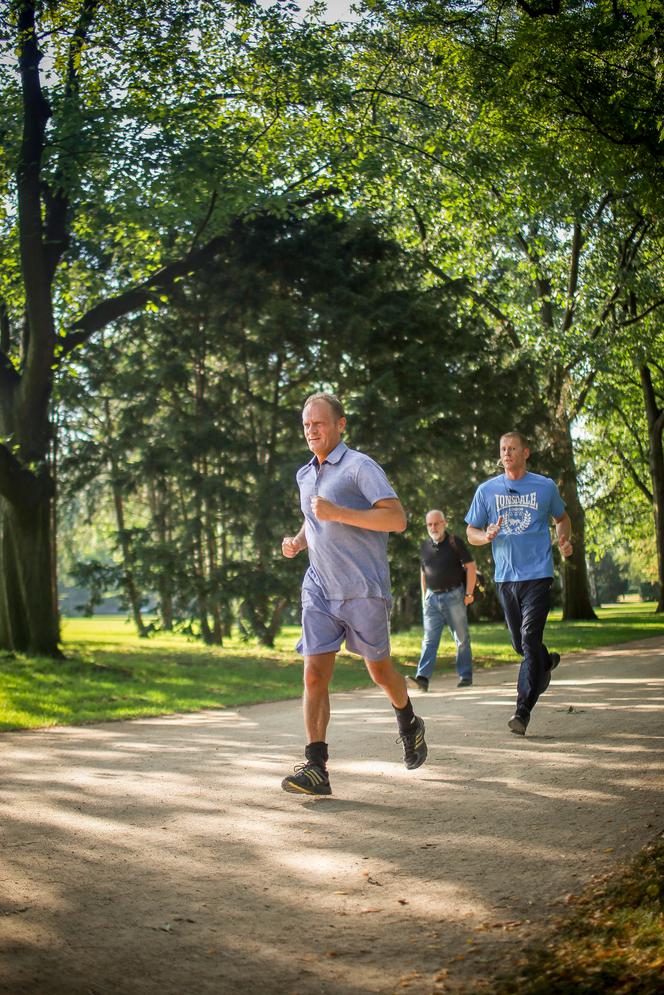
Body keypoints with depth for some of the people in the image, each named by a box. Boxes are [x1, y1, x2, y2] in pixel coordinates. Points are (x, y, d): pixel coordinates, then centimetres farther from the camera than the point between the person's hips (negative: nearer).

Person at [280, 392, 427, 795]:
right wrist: (297, 541, 10)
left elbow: (397, 519, -19)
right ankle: (316, 769, -10)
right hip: (319, 588, 5)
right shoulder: (305, 475, 14)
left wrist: (338, 513, -25)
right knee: (315, 674, -8)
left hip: (363, 590, -5)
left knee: (380, 670, 11)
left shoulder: (360, 467, -9)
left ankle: (409, 724, 41)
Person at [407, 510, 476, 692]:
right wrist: (424, 598, 16)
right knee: (429, 639, -6)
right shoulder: (425, 547, 10)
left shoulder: (455, 543, -4)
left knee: (461, 639, 5)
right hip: (432, 598, 4)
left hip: (453, 596, -4)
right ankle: (422, 678, -16)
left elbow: (471, 567, -4)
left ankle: (465, 676, 14)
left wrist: (469, 594, -8)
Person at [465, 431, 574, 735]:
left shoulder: (545, 487, 4)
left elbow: (562, 518, 21)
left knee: (530, 639, -14)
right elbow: (471, 533, 10)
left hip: (538, 574, -3)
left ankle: (523, 711, -13)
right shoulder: (487, 490, 6)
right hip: (505, 576, 3)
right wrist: (487, 536, -13)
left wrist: (564, 540, 0)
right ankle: (547, 662, 46)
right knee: (519, 643, 12)